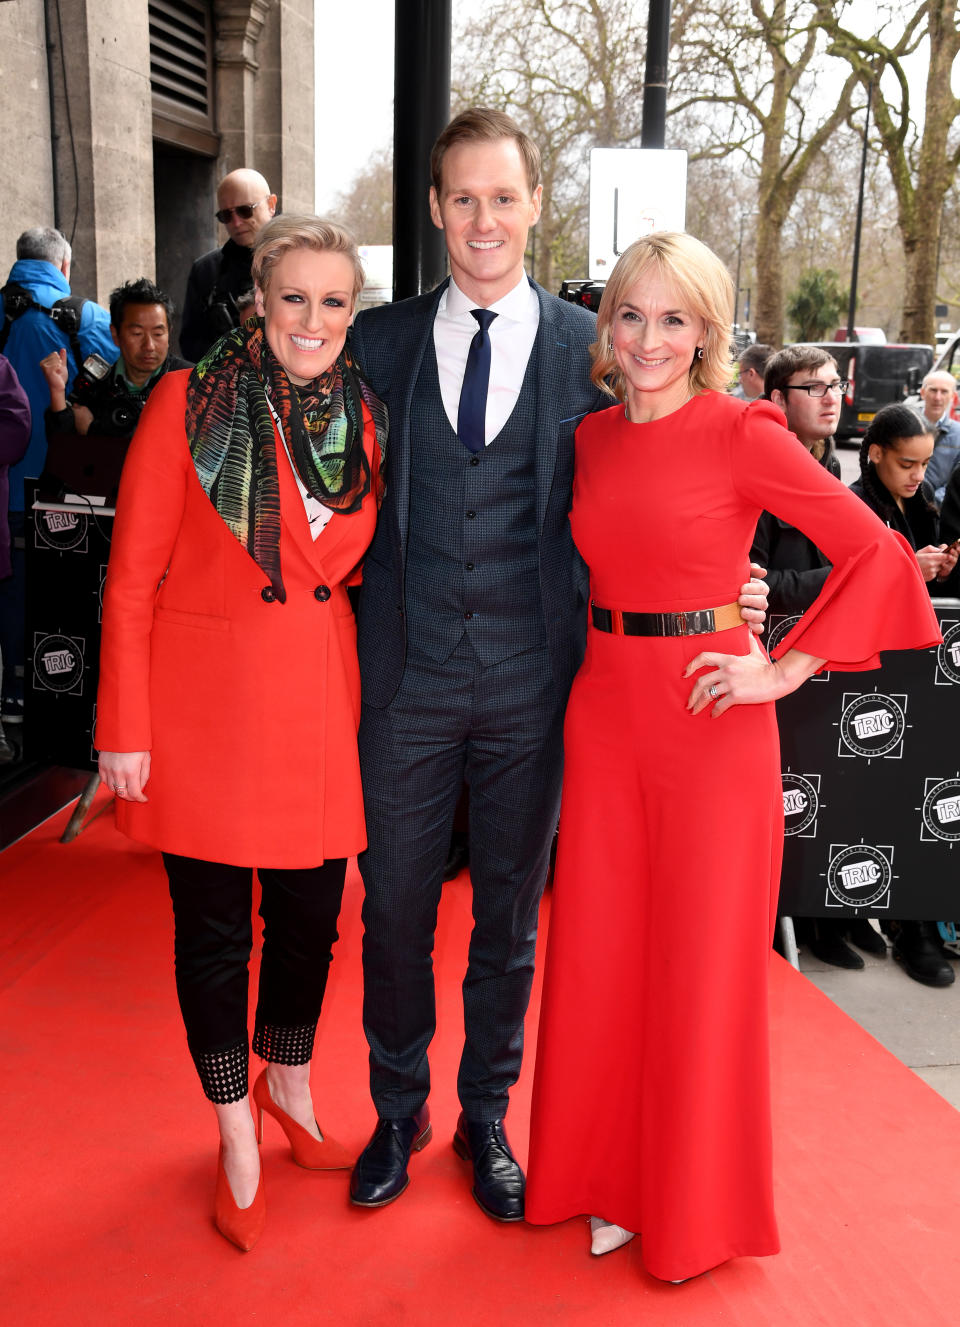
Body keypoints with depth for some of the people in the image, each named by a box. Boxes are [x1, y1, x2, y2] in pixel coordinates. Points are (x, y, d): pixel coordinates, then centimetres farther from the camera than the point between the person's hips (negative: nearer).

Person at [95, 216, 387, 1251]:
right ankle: (236, 1135, 31)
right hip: (203, 698, -3)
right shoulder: (189, 405, -8)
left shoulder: (363, 418, 5)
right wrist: (124, 729, -10)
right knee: (213, 927, 8)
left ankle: (288, 1085, 42)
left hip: (318, 699, 4)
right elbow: (131, 579, -8)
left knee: (311, 912, 13)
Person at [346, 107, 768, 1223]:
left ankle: (485, 1120, 36)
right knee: (394, 907, 12)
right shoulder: (380, 341, 3)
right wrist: (366, 617, -1)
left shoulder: (587, 348, 0)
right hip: (407, 673, 1)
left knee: (510, 914, 14)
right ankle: (397, 1110, 36)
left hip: (531, 680, -1)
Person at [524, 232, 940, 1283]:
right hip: (603, 710, 5)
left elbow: (876, 552, -11)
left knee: (702, 957, 7)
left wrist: (788, 668, -13)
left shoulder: (742, 434, -10)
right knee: (599, 949, 12)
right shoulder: (592, 439, 7)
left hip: (709, 720, -5)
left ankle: (694, 1205, 29)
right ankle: (609, 1173, 34)